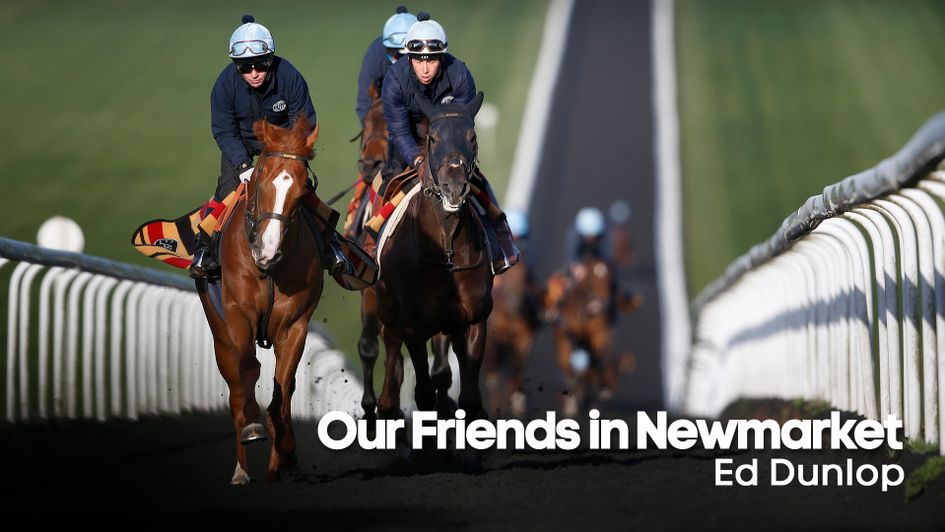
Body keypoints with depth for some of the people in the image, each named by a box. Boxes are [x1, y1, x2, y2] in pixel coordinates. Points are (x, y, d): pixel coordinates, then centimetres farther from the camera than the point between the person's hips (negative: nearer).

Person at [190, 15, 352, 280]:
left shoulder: (290, 78, -31)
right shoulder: (225, 85, -29)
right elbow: (224, 132, -21)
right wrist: (243, 166, -33)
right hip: (241, 140, 0)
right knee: (228, 189, -15)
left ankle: (330, 247, 7)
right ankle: (205, 249, 0)